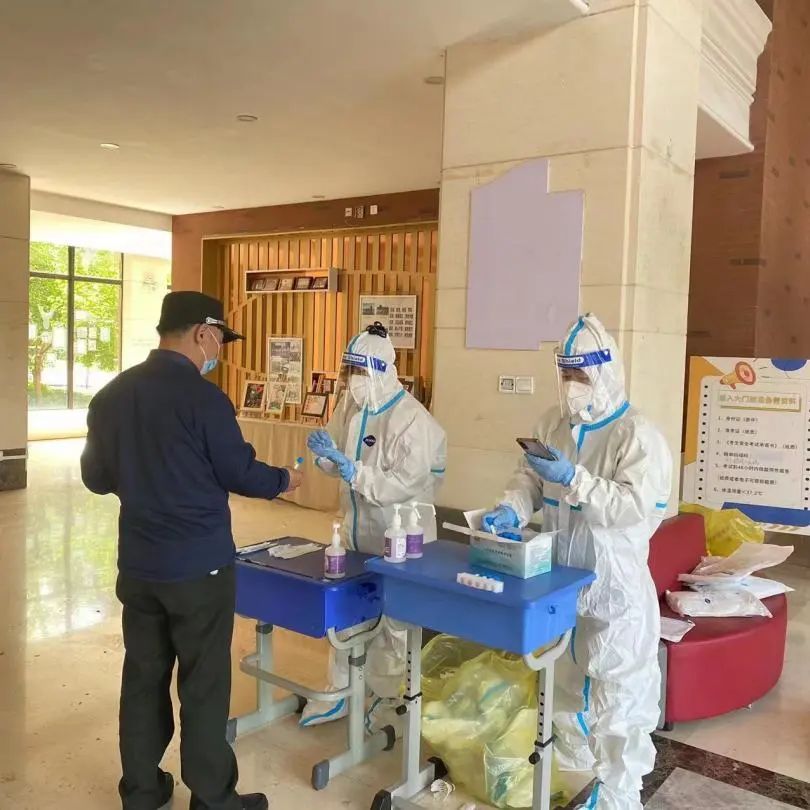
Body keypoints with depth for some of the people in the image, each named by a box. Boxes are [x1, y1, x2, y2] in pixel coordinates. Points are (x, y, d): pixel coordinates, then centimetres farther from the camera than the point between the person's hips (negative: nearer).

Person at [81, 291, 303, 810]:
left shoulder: (111, 395, 3)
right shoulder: (203, 397, -17)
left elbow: (96, 477, 12)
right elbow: (240, 473, -10)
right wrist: (284, 480, 9)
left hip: (138, 564, 7)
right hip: (198, 566, -6)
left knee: (143, 676, 16)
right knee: (204, 685, 6)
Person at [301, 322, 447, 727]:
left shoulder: (412, 421, -22)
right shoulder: (350, 406, -2)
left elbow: (402, 486, -28)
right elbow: (337, 464, 9)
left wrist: (348, 466, -32)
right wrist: (324, 454, -14)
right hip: (356, 529, 6)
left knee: (390, 622, 12)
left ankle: (384, 697, 32)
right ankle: (341, 691, 34)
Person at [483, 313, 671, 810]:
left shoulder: (637, 435, -16)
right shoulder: (554, 425, 4)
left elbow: (636, 507, -25)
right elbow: (530, 478, 4)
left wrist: (573, 478, -32)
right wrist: (511, 509, -15)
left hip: (614, 584, -7)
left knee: (616, 690, 4)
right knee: (565, 681, 22)